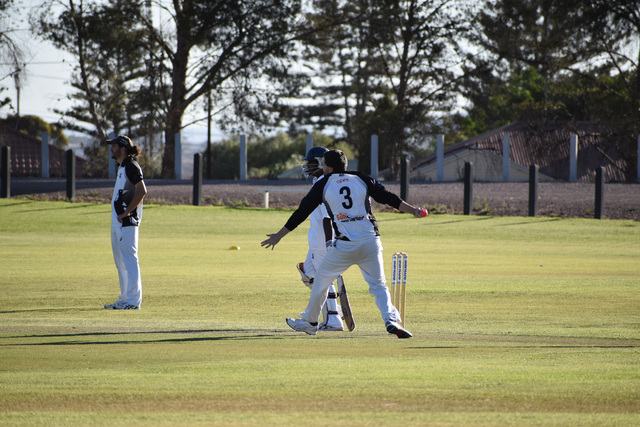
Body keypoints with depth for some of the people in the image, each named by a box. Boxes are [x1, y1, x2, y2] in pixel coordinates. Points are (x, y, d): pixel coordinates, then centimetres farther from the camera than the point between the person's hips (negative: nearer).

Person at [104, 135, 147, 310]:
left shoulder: (131, 166, -12)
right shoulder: (122, 167, 19)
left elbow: (141, 191, -22)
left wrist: (127, 212, -21)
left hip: (127, 221, -11)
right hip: (117, 222, 11)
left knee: (129, 258, -10)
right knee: (120, 261, 14)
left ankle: (134, 300, -11)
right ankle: (125, 298, 20)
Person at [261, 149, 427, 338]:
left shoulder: (322, 185, 4)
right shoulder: (363, 180, 9)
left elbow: (301, 212, 6)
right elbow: (388, 197, 5)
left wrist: (278, 236, 12)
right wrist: (413, 211, 14)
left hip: (345, 245, -2)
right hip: (370, 242, 2)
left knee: (322, 278, 19)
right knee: (378, 285, 7)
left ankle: (310, 322, 29)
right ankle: (391, 319, -18)